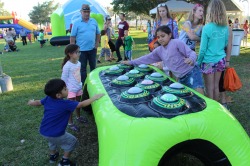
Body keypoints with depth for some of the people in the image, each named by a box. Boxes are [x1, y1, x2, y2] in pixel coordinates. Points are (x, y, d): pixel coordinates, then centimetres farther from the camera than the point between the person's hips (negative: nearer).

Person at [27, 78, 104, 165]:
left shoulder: (47, 99, -2)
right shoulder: (66, 104, -22)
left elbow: (37, 102, 17)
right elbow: (82, 104, -19)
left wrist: (31, 102, 40)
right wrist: (95, 97, -10)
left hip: (43, 132, 8)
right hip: (55, 134, -8)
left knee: (53, 140, 39)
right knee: (72, 141, 14)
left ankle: (52, 156, 57)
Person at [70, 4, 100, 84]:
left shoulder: (94, 21, 4)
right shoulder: (76, 23, -7)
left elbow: (98, 33, 13)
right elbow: (72, 37, -6)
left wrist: (97, 43, 4)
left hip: (92, 49, 3)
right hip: (81, 50, -3)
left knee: (93, 66, 15)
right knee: (82, 68, 7)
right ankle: (83, 84, 19)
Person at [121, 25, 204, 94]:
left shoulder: (176, 42, -9)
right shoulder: (159, 50, 9)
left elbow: (192, 53, -12)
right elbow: (147, 58, 15)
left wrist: (191, 59, -36)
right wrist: (131, 62, 14)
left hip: (192, 73, -6)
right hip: (181, 78, 6)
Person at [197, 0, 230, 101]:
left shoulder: (207, 28, -17)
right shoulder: (225, 27, -1)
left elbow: (203, 49, -14)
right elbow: (225, 44, 11)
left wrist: (198, 62, -2)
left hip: (209, 61, -5)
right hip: (220, 60, 5)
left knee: (209, 88, 7)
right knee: (216, 86, 17)